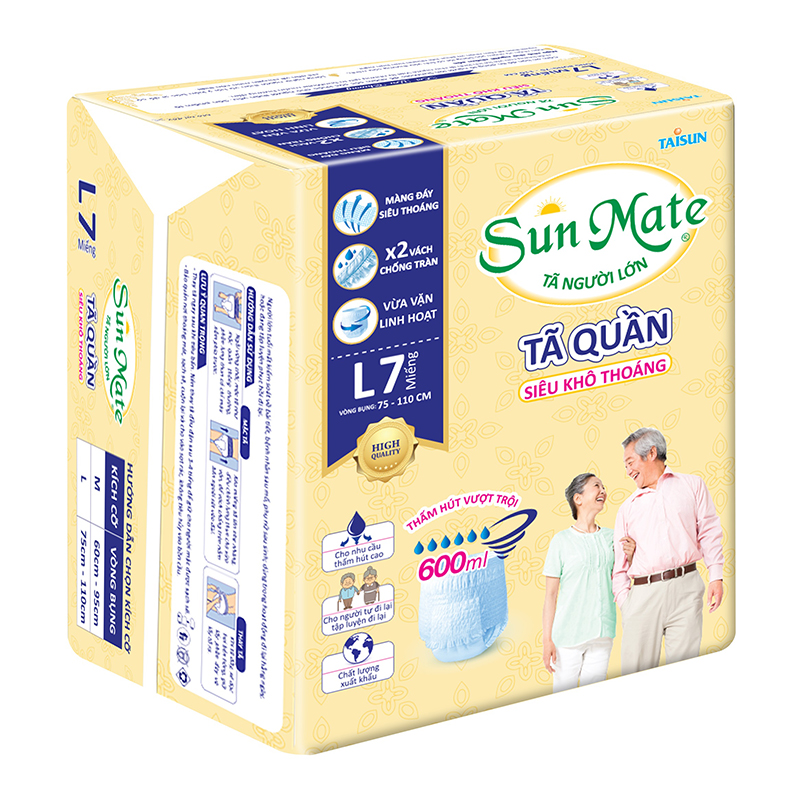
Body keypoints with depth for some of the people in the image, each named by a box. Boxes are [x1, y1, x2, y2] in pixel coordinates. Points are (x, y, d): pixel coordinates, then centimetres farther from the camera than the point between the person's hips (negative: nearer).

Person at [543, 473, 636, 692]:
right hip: (568, 633, -4)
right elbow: (550, 594, -3)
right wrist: (547, 640, -8)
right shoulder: (562, 541, -3)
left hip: (601, 633, 4)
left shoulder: (611, 538, 9)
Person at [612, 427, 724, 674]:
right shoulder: (628, 507, 22)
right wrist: (624, 602, 5)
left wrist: (716, 577, -1)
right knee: (636, 673, -5)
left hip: (684, 589, -2)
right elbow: (619, 564, 18)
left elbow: (709, 533, 11)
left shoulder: (692, 485, 16)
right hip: (642, 595, 2)